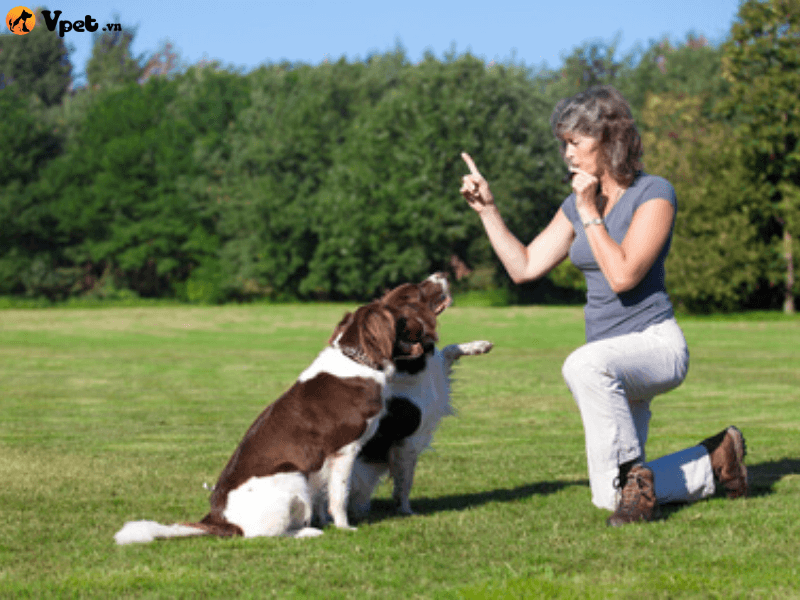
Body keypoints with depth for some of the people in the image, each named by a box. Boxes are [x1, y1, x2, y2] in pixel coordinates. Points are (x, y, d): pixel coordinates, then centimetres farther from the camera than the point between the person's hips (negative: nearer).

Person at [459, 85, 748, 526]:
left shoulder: (654, 194, -11)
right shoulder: (578, 204, 10)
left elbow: (623, 276, -22)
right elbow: (524, 267, 10)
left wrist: (590, 213, -16)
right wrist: (486, 209, 3)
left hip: (655, 344, -8)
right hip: (614, 364, 8)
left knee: (585, 366, -41)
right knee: (610, 499, 4)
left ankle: (633, 475, -24)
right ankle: (715, 459, 26)